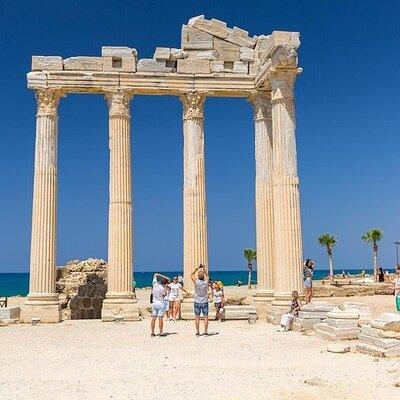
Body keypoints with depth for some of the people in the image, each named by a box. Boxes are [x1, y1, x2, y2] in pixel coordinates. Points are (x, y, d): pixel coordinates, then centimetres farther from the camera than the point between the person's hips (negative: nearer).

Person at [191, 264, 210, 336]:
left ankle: (197, 332, 8)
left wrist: (197, 268, 5)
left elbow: (191, 275, 6)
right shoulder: (206, 281, -8)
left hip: (197, 302, 0)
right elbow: (207, 275, 15)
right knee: (206, 317, 5)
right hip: (205, 302, 1)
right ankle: (206, 332, 6)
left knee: (197, 317, 6)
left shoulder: (196, 281, -12)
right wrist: (204, 268, 13)